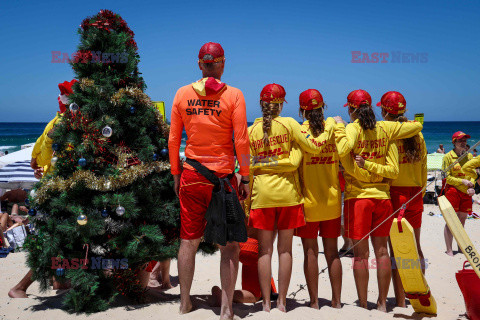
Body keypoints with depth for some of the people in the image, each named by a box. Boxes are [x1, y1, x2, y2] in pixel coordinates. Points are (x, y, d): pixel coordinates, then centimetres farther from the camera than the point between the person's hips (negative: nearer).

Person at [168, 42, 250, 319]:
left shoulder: (183, 94, 3)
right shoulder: (233, 95, -5)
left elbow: (173, 140, 4)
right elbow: (241, 141, -8)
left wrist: (176, 174, 13)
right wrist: (245, 178, 0)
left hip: (191, 177, 3)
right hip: (223, 177, -3)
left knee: (188, 241, 14)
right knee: (230, 245, 7)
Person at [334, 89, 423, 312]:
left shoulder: (352, 128, -8)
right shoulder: (385, 128, 6)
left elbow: (343, 151, -27)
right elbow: (416, 127, 14)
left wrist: (339, 126, -11)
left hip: (358, 197, -4)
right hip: (382, 196, 4)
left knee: (360, 253, 2)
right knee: (381, 251, 11)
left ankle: (362, 305, 8)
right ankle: (382, 303, 20)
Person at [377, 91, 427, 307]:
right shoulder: (416, 133, 7)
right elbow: (423, 167, 11)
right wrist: (420, 194, 18)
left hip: (393, 193, -5)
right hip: (415, 194, 5)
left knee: (396, 248, -1)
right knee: (414, 245, 16)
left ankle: (400, 301, 3)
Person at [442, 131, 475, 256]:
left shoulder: (469, 156, 11)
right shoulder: (448, 157, -5)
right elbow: (447, 177, -8)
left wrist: (471, 186, -5)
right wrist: (463, 181, -16)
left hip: (466, 192, 5)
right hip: (452, 191, -5)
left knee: (462, 220, 12)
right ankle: (449, 250, 2)